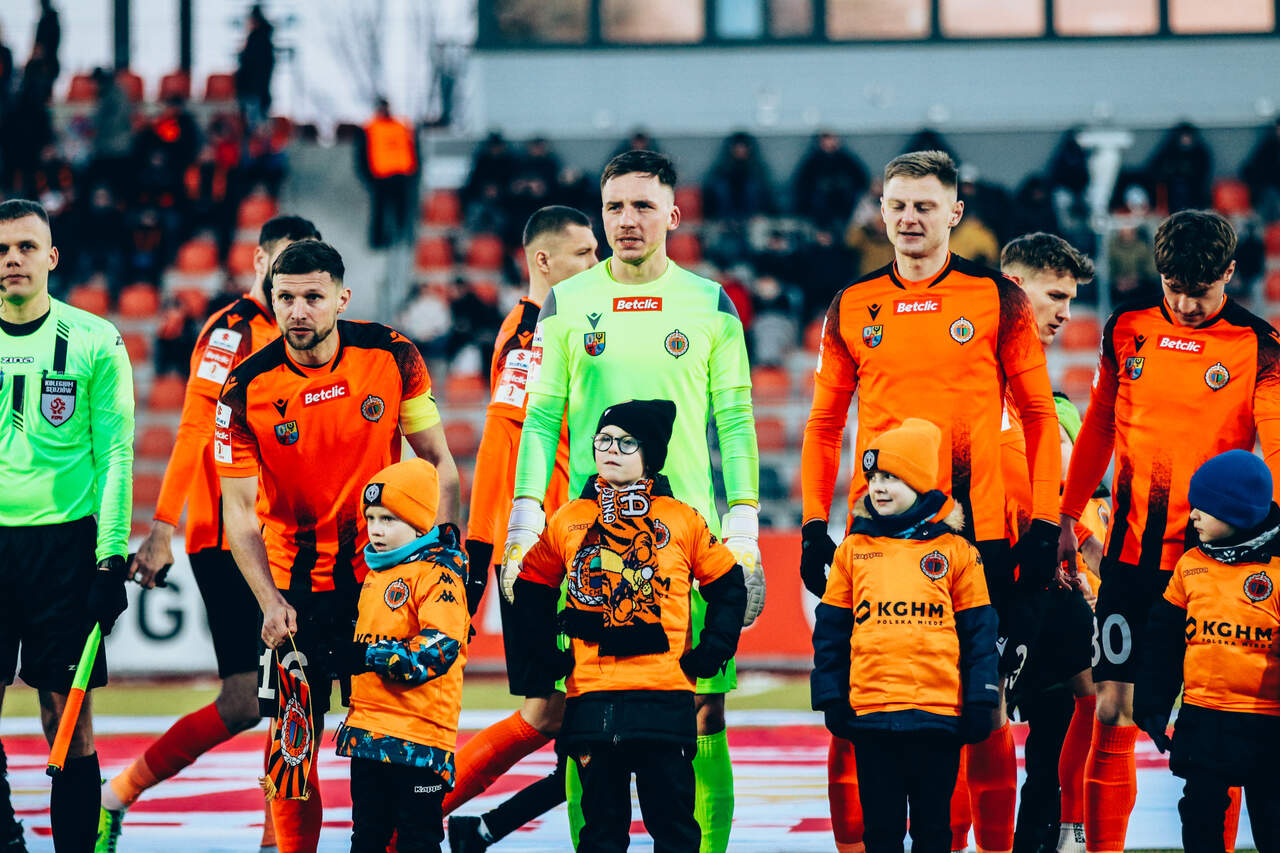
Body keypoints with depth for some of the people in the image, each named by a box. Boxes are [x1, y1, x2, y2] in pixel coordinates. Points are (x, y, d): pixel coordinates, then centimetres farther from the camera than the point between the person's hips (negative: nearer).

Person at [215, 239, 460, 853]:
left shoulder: (393, 357, -7)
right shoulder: (247, 389, -10)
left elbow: (438, 463, 3)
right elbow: (238, 509, -7)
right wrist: (270, 601, -18)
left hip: (384, 570, 1)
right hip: (296, 583, -1)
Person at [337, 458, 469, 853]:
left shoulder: (438, 575, -13)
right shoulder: (375, 574, 16)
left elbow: (439, 646, -24)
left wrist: (373, 656, -22)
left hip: (417, 731, -9)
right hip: (368, 729, 9)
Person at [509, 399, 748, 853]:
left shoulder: (682, 520, 4)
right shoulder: (567, 521, 8)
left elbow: (728, 587, 13)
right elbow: (531, 591, 19)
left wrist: (709, 653, 4)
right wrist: (545, 660, 9)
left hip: (666, 696, -1)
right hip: (592, 696, 1)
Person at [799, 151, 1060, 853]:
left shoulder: (998, 300, 3)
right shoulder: (852, 308, 10)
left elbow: (1038, 415, 5)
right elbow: (824, 424, 14)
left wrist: (1045, 525, -1)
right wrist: (814, 525, 6)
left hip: (977, 531, -2)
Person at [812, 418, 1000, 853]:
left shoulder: (956, 551, 3)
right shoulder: (854, 550, 7)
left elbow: (978, 631, 5)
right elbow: (830, 630, 9)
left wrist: (980, 702, 0)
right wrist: (831, 699, 3)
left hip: (939, 714, -1)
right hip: (871, 714, 1)